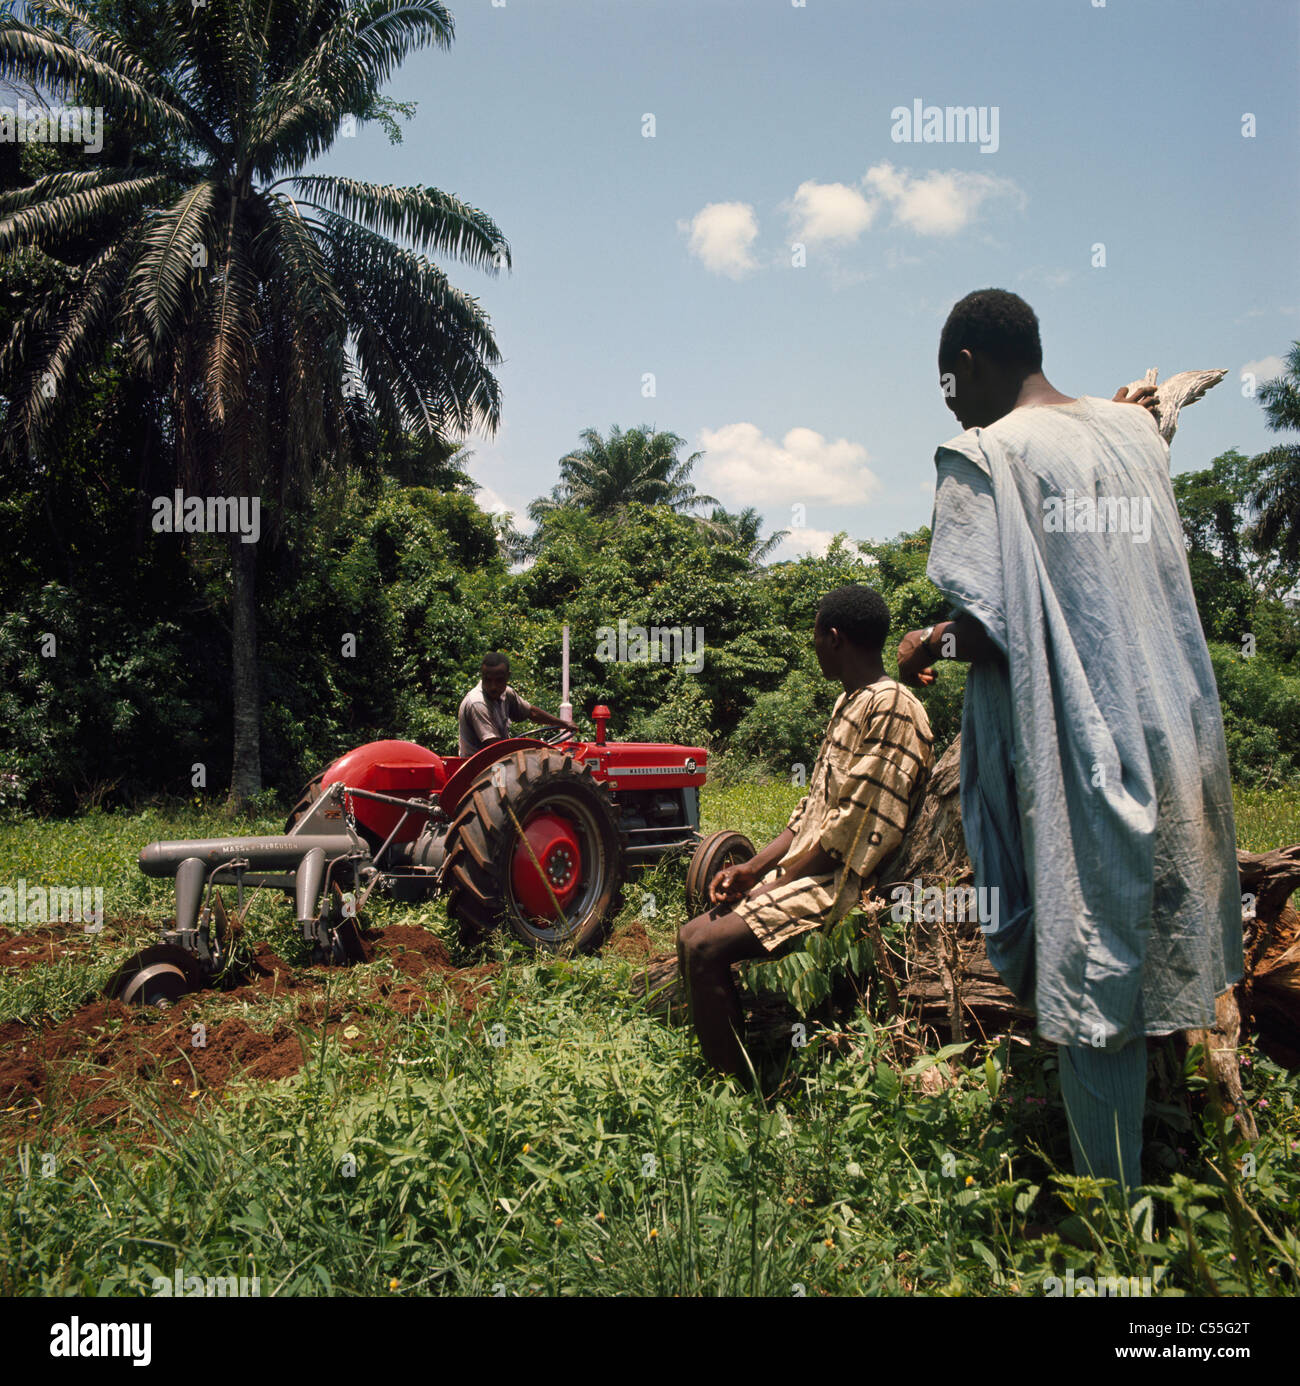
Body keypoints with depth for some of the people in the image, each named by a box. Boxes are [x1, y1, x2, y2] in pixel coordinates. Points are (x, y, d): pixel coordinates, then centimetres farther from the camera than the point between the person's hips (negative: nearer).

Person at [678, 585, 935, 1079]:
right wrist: (753, 868, 7)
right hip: (806, 870, 10)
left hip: (840, 885, -10)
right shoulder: (847, 703, 17)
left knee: (705, 946, -20)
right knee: (692, 936, 4)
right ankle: (714, 1065, 13)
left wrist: (774, 885, -13)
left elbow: (852, 827, -20)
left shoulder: (891, 708, -16)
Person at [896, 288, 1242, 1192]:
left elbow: (990, 631, -18)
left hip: (1079, 758, -7)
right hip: (1176, 738, 7)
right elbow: (1163, 577, 16)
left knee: (1093, 990, 4)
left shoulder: (983, 456, -11)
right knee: (1151, 969, 19)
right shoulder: (1137, 429, 10)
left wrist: (933, 645, 3)